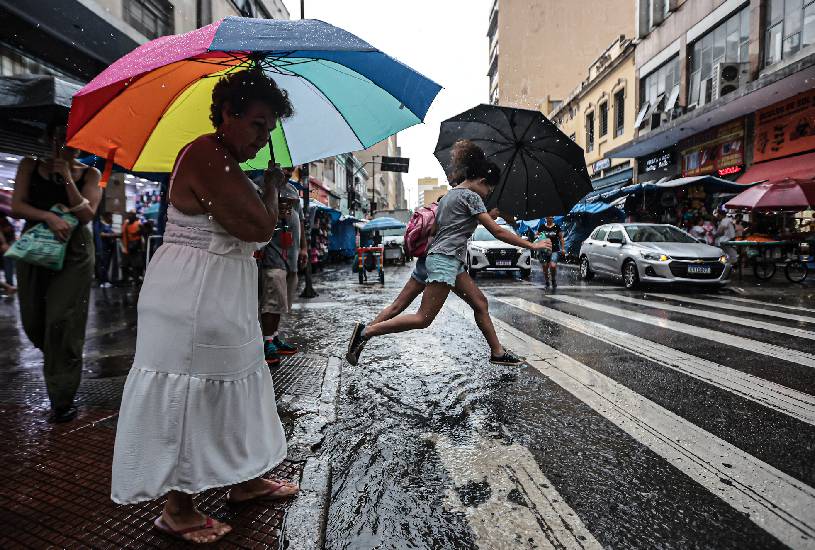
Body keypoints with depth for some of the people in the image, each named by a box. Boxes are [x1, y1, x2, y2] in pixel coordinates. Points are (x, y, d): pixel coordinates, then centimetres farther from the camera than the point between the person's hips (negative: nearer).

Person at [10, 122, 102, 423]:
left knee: (63, 322, -7)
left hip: (74, 253, -3)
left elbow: (86, 214, -6)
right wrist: (49, 216, -18)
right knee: (33, 320, 7)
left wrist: (67, 178, -12)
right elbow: (16, 206, -1)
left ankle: (62, 400, 0)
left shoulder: (89, 174, 6)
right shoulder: (30, 166, 11)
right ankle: (54, 361, 38)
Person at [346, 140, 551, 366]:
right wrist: (531, 245, -4)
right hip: (445, 259, -11)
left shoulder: (450, 194, 20)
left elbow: (434, 227, 20)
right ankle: (366, 331, -9)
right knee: (423, 318, -10)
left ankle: (497, 352, 18)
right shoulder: (471, 196, -7)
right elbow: (497, 231, -10)